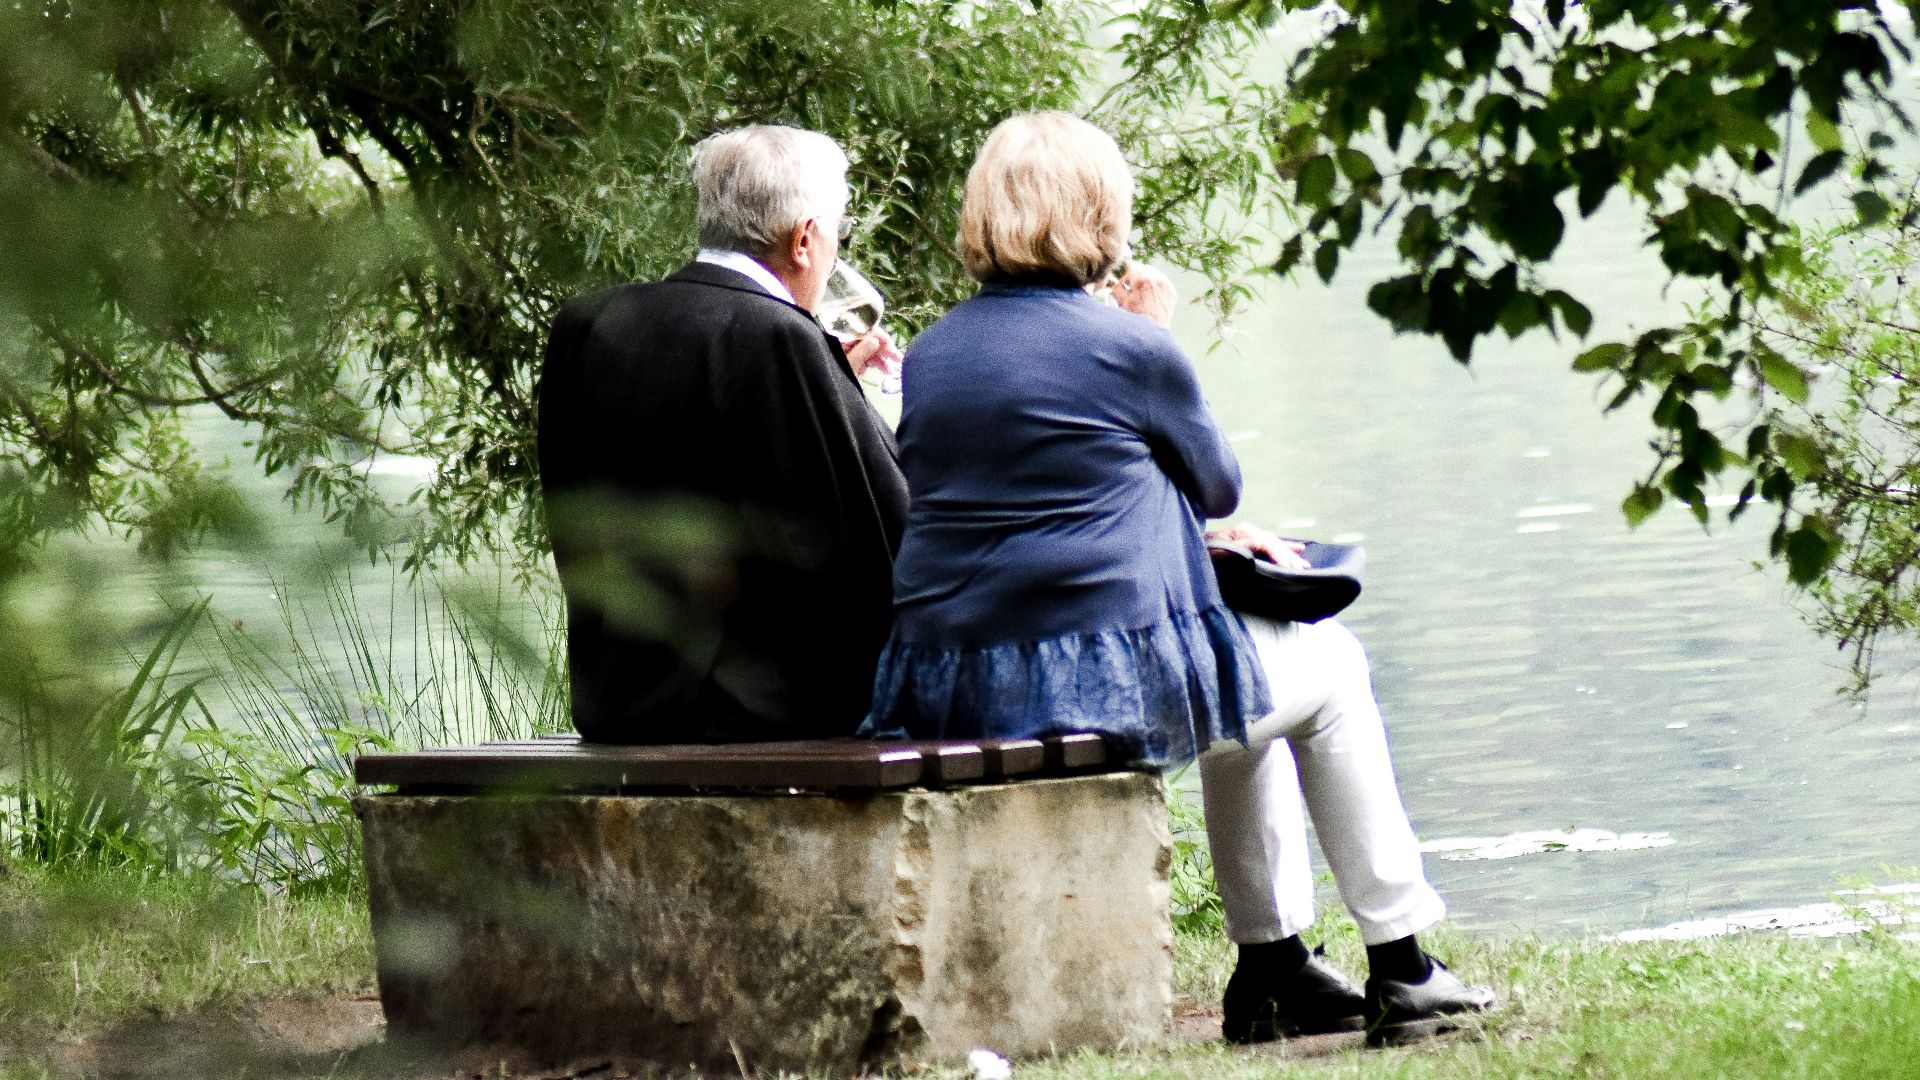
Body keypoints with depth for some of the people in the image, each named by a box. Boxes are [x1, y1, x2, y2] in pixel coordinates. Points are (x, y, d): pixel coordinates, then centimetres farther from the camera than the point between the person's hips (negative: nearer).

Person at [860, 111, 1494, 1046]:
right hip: (1102, 681, -7)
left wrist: (1192, 535, 29)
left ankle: (1273, 965, 34)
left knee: (1246, 683, 33)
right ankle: (1398, 968, 23)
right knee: (1329, 669, 21)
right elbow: (1218, 483, 8)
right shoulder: (1129, 351, -10)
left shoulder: (927, 355, 10)